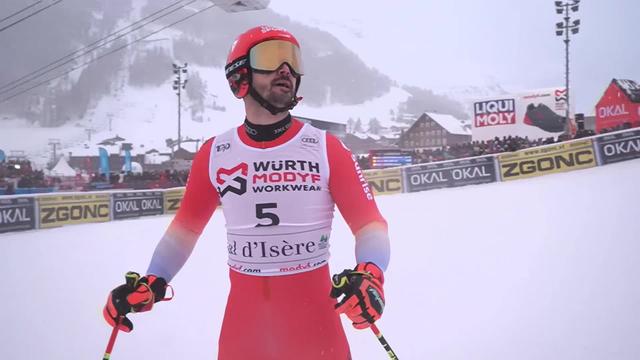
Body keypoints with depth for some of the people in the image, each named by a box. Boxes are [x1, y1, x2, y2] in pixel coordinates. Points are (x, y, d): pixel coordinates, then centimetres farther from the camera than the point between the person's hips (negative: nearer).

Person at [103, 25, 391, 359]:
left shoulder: (326, 149, -5)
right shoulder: (213, 154, 1)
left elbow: (369, 221, -6)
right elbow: (186, 225, 11)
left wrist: (369, 275, -25)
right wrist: (151, 281, -1)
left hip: (315, 308, -2)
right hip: (243, 311, 2)